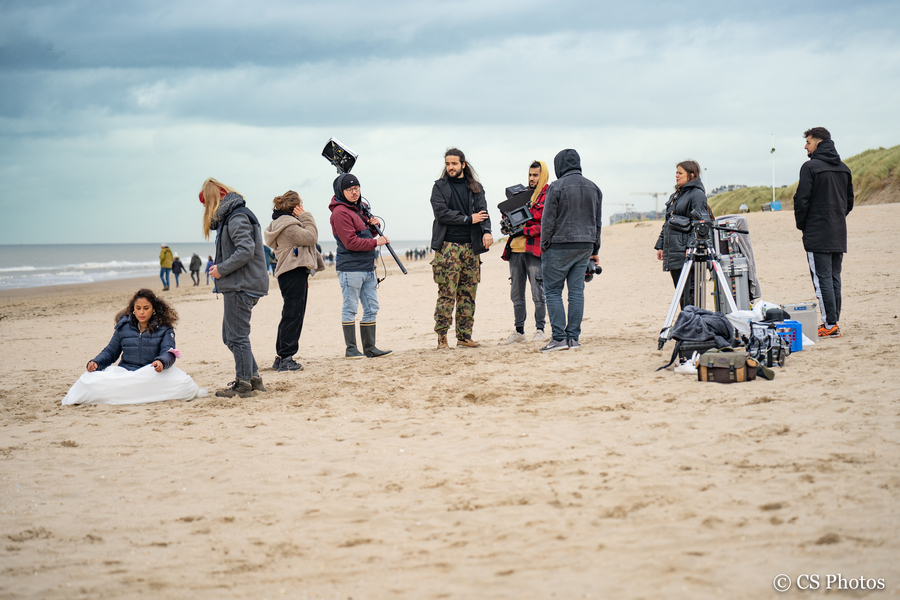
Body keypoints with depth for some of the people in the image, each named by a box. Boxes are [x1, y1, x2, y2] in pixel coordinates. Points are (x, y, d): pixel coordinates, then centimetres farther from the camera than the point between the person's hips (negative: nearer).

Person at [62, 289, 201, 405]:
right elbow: (110, 352, 19)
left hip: (152, 373, -1)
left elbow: (169, 353, -7)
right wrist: (95, 362, -2)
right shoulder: (123, 326, 13)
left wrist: (161, 362, -32)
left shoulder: (164, 328, 6)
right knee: (90, 380, -25)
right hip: (125, 372, 1)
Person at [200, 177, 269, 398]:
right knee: (229, 335, 14)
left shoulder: (237, 218, -13)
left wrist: (221, 269, -17)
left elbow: (246, 251, -23)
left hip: (242, 286, -11)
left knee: (237, 335, -5)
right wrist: (220, 268, 6)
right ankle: (253, 377, 18)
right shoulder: (228, 217, 19)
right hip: (236, 285, 11)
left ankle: (243, 384, 1)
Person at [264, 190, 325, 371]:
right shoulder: (288, 225, -14)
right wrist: (306, 217, -10)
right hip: (294, 273, -11)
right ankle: (286, 358, -10)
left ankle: (281, 357, 17)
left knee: (291, 315, 13)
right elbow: (310, 237, -19)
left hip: (295, 273, 11)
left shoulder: (283, 222, 19)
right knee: (293, 315, -10)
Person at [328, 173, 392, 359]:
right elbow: (351, 242, -18)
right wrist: (376, 242, -15)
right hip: (350, 268, -9)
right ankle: (350, 349, 2)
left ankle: (369, 348, 14)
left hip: (367, 267, 9)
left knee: (372, 308, 9)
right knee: (350, 308, -3)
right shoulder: (340, 212, -12)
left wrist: (374, 225, 5)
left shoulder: (358, 209, 17)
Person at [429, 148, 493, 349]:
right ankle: (442, 337, -5)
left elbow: (482, 211, 3)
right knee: (447, 293, -8)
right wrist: (469, 219, -8)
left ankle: (464, 336, 9)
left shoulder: (475, 188, 14)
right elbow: (441, 213, -6)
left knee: (468, 294, 4)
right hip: (447, 246, -3)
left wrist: (487, 231, -16)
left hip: (470, 247, 3)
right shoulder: (440, 187, 6)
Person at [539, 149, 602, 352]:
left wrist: (544, 246, 1)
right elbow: (597, 221, 15)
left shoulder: (557, 187, -8)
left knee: (553, 291, 0)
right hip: (585, 247, 6)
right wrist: (595, 250, 21)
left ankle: (559, 338, -6)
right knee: (577, 291, 7)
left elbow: (548, 220, -8)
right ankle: (573, 337, 6)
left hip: (560, 246, -6)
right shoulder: (593, 188, 11)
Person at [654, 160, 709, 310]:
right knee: (680, 293, 10)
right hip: (672, 251, 9)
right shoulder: (675, 195, 21)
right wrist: (660, 246, 19)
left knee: (689, 292, -10)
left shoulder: (697, 194, -6)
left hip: (686, 253, -9)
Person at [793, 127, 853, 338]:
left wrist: (801, 224, 1)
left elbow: (802, 200, -13)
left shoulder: (810, 167, -10)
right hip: (839, 234, 7)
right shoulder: (844, 168, 13)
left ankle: (830, 325, -10)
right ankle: (834, 322, 12)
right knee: (834, 277, 11)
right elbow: (850, 201, 18)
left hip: (817, 234, -7)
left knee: (822, 278, -6)